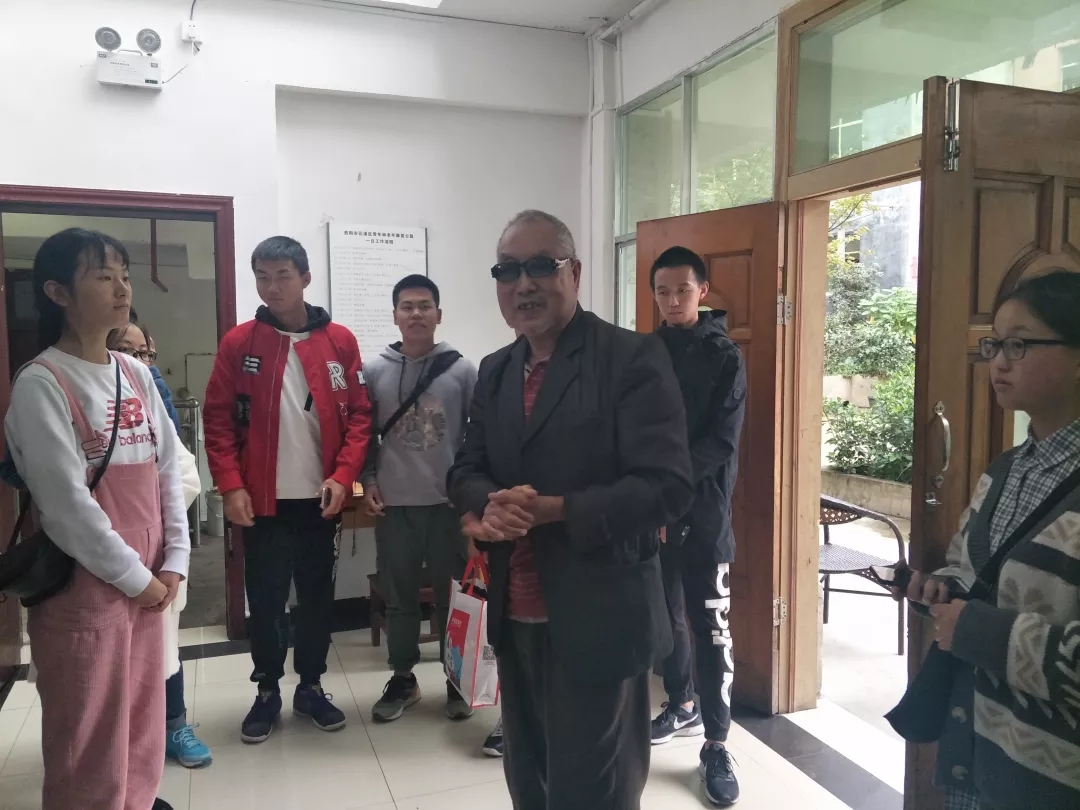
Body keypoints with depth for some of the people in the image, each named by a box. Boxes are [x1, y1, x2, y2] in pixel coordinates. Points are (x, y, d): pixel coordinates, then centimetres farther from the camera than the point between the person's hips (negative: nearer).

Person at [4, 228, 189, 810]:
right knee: (92, 745, 7)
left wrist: (174, 560, 1)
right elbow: (66, 503, -17)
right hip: (83, 589, -6)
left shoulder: (136, 375, 8)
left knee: (142, 733, 18)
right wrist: (136, 576, -12)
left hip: (148, 582, 6)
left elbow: (169, 469, 8)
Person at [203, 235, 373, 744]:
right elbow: (218, 420, -1)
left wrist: (343, 476, -9)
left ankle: (311, 686, 29)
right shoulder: (238, 344, -1)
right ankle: (268, 691, 27)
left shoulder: (340, 342, 1)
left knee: (318, 595, 12)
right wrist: (231, 486, -10)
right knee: (265, 599, 9)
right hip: (263, 500, -1)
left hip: (320, 497, 1)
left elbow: (360, 415, 1)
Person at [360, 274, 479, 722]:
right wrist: (368, 480, -1)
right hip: (393, 505, 1)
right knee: (399, 598, 12)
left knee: (454, 596, 9)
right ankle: (402, 679, 27)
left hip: (450, 503, -1)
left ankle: (456, 680, 24)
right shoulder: (374, 371, 2)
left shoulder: (462, 370, -3)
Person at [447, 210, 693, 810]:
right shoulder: (495, 371, 9)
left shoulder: (633, 358, -12)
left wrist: (552, 509, -24)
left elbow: (666, 487, -19)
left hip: (597, 621, -6)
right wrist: (488, 508, -13)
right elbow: (466, 469, 10)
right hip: (515, 619, 7)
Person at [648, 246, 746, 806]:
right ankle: (681, 705, 34)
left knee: (710, 625, -1)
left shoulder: (724, 356, -3)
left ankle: (716, 746, 8)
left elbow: (721, 442, -10)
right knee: (664, 613, 14)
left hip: (704, 508, -4)